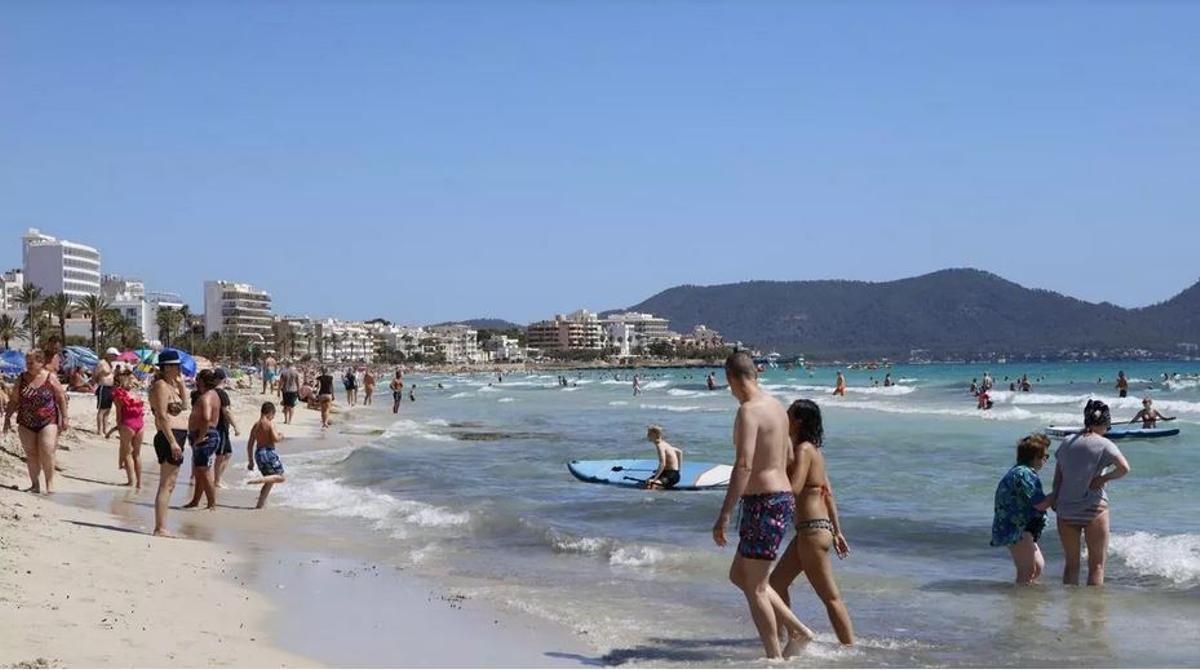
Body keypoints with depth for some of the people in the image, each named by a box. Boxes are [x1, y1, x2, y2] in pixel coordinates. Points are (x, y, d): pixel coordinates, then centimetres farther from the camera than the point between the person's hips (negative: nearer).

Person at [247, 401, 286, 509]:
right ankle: (258, 480, -20)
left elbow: (250, 445, 13)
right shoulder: (270, 423, -8)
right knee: (280, 477, 1)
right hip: (268, 452, -8)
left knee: (269, 480, 20)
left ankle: (260, 504, 13)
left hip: (258, 453, 8)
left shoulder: (255, 425, 12)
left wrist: (251, 461, 19)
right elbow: (275, 439, -20)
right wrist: (281, 436, 4)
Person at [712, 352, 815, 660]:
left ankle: (775, 657, 7)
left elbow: (743, 465, -26)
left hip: (764, 503, -9)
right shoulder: (776, 405, 13)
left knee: (754, 588, 1)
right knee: (739, 575, 19)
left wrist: (724, 516, -26)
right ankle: (797, 630, 20)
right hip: (783, 497, 9)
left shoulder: (749, 411, -17)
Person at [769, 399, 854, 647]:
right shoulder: (813, 450, 15)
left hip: (813, 531, -10)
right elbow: (828, 494, 17)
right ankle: (794, 639, 20)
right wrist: (837, 532, 20)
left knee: (830, 597, -3)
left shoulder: (803, 450, -13)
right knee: (776, 583, 14)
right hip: (813, 529, 10)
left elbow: (794, 489, -24)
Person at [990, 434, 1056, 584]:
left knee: (1038, 566, 18)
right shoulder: (1025, 474, -18)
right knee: (1027, 571, -10)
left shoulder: (1017, 471, 17)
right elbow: (1040, 504, -21)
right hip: (1016, 530, -11)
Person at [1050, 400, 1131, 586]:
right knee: (1097, 565, 4)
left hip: (1066, 510, 4)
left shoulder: (1066, 443, 7)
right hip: (1094, 509, -4)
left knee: (1071, 564, 14)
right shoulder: (1104, 444, -7)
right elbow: (1124, 468, -21)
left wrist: (1055, 503, 13)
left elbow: (1057, 478, 8)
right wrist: (1104, 478, -6)